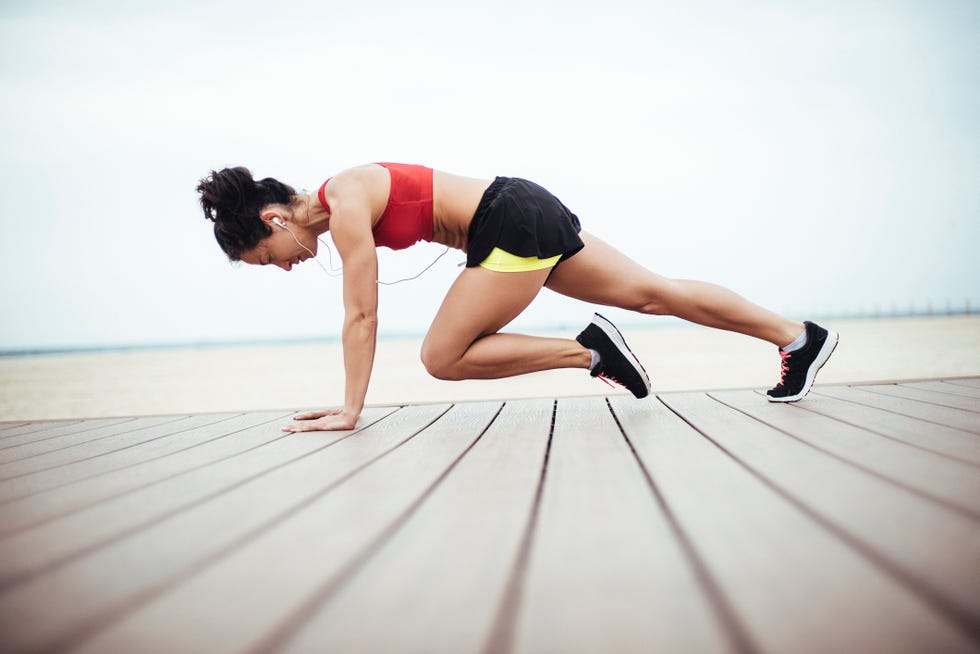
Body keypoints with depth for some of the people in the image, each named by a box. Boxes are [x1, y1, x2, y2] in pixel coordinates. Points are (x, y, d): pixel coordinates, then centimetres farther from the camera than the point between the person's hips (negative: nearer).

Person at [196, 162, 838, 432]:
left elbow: (362, 317, -15)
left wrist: (351, 410, -10)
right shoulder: (346, 201, 14)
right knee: (654, 293, 11)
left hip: (515, 225, -10)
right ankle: (798, 334, 14)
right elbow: (362, 314, 18)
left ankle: (588, 349, -5)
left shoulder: (345, 205, -14)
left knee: (442, 357, -5)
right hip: (530, 216, 10)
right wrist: (350, 405, 19)